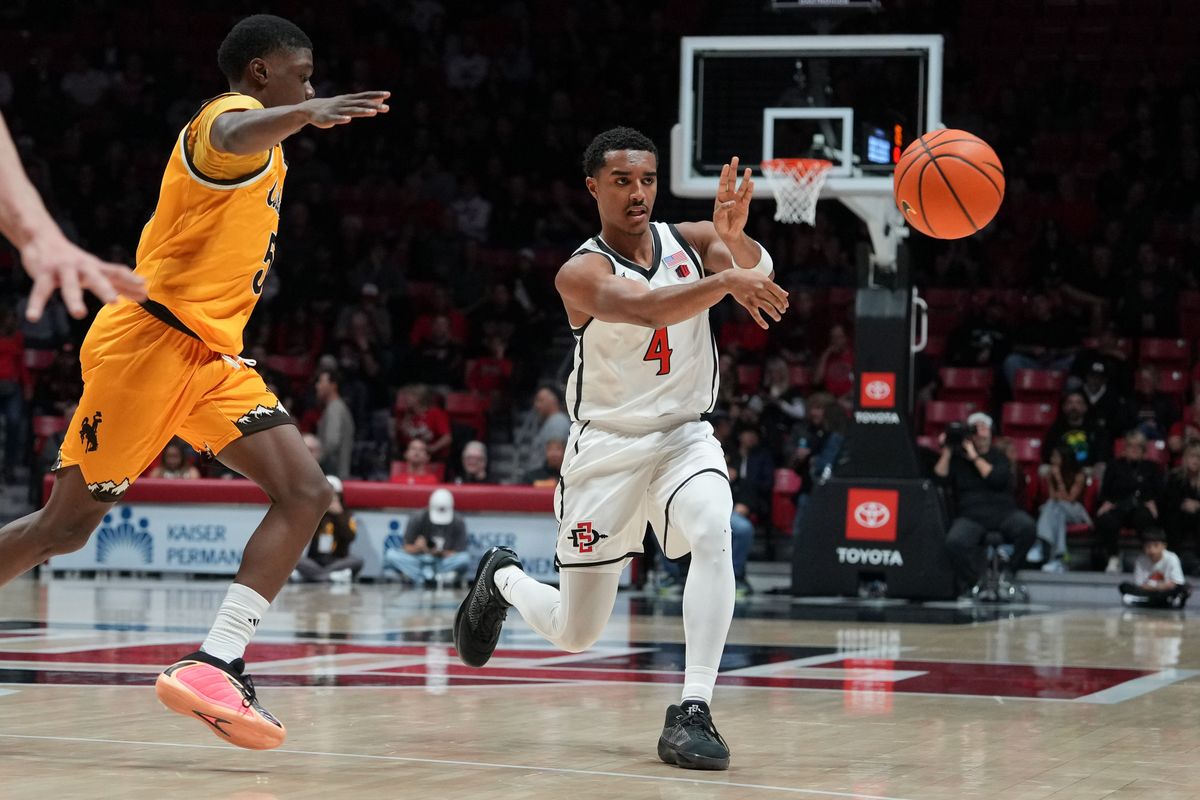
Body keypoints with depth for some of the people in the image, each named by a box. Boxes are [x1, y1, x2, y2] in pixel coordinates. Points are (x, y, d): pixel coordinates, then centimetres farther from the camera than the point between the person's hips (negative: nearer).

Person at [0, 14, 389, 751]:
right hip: (152, 341, -9)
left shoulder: (265, 153, 22)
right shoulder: (232, 112, -8)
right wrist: (306, 112, -55)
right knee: (67, 526, -3)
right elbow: (237, 136, -36)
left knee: (305, 492, -8)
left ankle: (216, 664, -17)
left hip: (212, 357, 9)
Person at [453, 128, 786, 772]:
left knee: (713, 538, -32)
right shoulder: (582, 272, -15)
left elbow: (759, 272, -22)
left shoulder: (691, 241, -2)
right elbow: (646, 309, -36)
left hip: (684, 435, 2)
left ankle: (693, 712, -31)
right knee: (574, 634, 6)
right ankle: (502, 579, 40)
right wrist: (726, 278, -52)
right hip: (606, 447, -2)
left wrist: (735, 239, -44)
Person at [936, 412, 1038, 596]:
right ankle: (970, 585, -15)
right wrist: (946, 452, -1)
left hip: (1003, 513, 1)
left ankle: (1009, 573, -11)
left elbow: (998, 479, -5)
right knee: (955, 541, -35)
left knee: (1027, 526, -31)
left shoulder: (999, 458, 16)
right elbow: (939, 479, 1)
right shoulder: (957, 458, 14)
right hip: (971, 516, -1)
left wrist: (974, 457, -3)